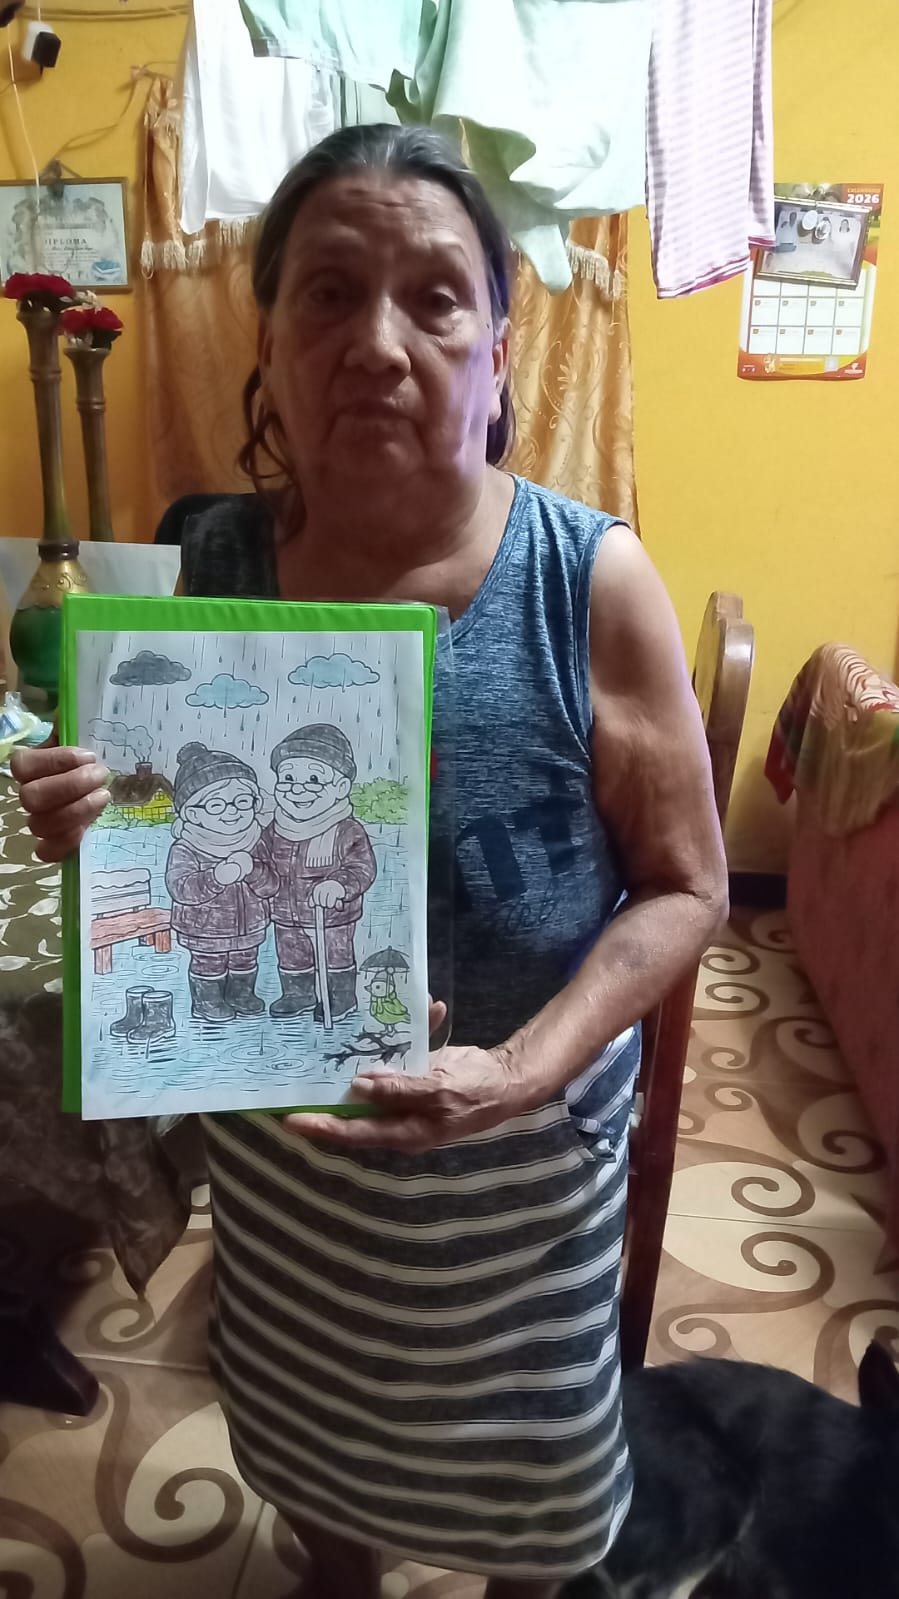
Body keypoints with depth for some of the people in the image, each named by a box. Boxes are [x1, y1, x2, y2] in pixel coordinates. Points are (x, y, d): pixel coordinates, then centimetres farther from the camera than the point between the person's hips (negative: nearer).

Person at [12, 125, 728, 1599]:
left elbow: (686, 887, -13)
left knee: (521, 1436, 26)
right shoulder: (219, 568, -12)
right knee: (312, 1409, 31)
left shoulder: (592, 580, -21)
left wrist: (528, 1068, -25)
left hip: (528, 1130, -2)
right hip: (273, 1113, 3)